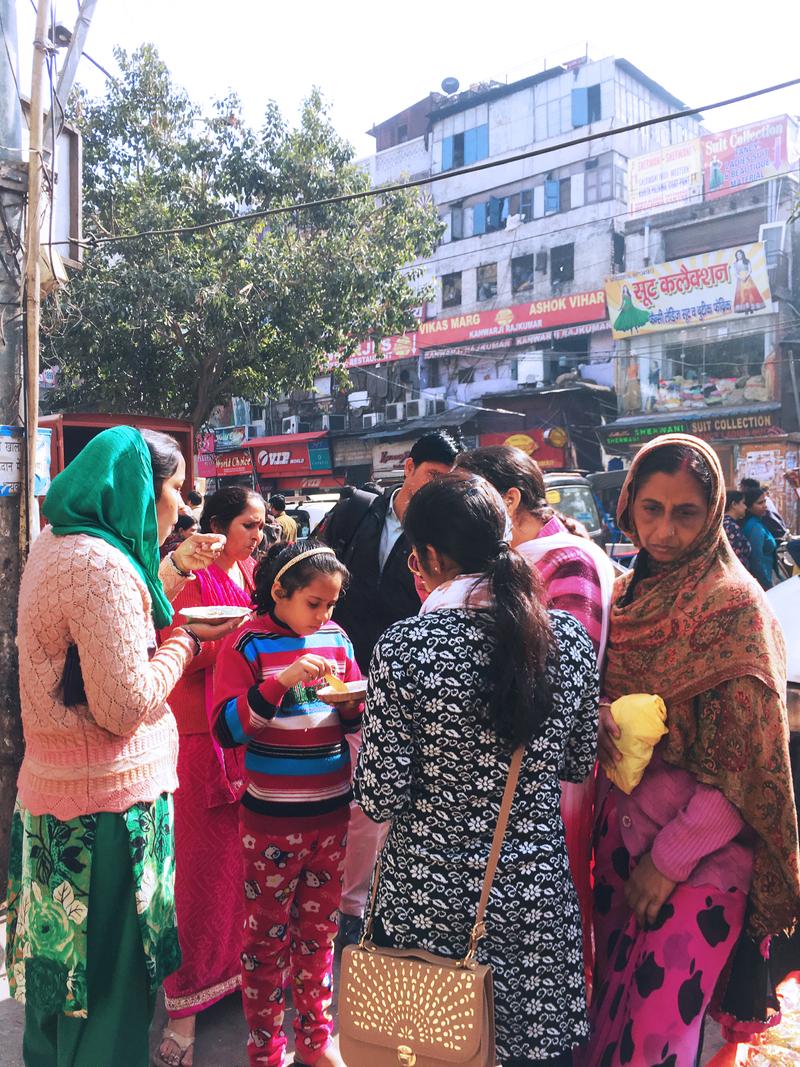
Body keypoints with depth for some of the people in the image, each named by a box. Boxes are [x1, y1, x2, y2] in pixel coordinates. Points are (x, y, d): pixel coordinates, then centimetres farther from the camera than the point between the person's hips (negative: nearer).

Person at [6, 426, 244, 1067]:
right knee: (109, 983, 8)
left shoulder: (56, 546, 8)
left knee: (63, 970, 24)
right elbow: (127, 705, -24)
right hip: (108, 804, -9)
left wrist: (177, 566, 14)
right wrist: (189, 639, -10)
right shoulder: (101, 564, -23)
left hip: (51, 796, 9)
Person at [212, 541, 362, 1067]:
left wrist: (357, 702, -10)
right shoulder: (250, 644, -10)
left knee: (320, 928, 17)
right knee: (269, 934, 9)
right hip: (272, 818, -4)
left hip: (332, 810, 4)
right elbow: (227, 728, -16)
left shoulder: (335, 637, 4)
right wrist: (282, 681, -27)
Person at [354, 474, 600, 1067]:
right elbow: (579, 764, 4)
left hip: (427, 895, -2)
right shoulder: (569, 637, -9)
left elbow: (381, 798, -15)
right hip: (538, 890, 3)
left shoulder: (404, 647, -20)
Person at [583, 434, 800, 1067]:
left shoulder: (732, 601, -16)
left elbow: (746, 761, -17)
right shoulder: (632, 591, 4)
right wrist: (595, 717, -4)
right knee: (611, 1011, 18)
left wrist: (670, 858, -13)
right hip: (620, 832, 6)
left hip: (695, 860, -6)